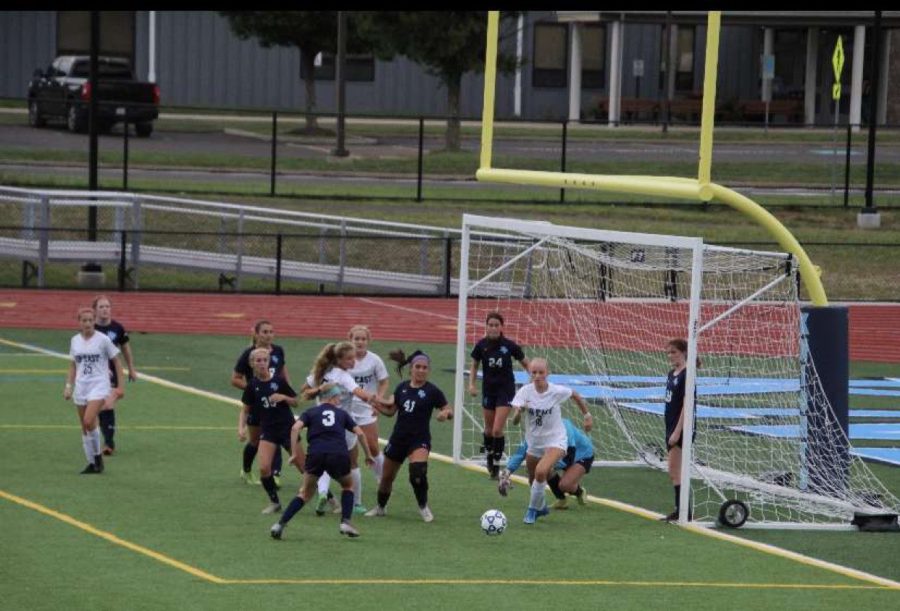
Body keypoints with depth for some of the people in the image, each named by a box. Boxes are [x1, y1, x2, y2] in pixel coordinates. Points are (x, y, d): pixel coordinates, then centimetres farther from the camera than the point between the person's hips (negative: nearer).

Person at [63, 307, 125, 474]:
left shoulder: (103, 340, -6)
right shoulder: (75, 341, 7)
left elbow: (116, 362, 1)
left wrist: (120, 387, -2)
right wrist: (68, 386, 11)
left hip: (99, 385, -5)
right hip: (81, 386, 5)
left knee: (89, 421, -22)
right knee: (84, 427, 5)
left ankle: (98, 455, -4)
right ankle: (91, 463, 15)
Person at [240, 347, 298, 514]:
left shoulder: (278, 381, -5)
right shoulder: (252, 385, 0)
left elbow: (295, 402, 4)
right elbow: (246, 410, 9)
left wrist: (283, 397, -15)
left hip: (287, 427, -2)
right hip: (268, 430, 2)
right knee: (264, 468, -14)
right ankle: (274, 502, 4)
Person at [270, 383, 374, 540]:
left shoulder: (310, 413, 19)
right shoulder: (342, 414, 21)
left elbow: (296, 428, 1)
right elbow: (359, 433, 14)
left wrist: (294, 454, 1)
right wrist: (368, 455, 25)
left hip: (315, 455, 0)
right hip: (340, 455, 0)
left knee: (305, 493, 16)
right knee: (348, 485, 28)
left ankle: (280, 525, 3)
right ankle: (346, 522, 13)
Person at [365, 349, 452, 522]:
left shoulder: (432, 391, -6)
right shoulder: (402, 388, 5)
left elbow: (449, 410, -4)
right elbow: (390, 410, 15)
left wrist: (445, 413, -27)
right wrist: (377, 404, -3)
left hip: (419, 439, -4)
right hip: (398, 438, 4)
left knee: (418, 472, -28)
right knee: (387, 477, 13)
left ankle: (423, 506, -5)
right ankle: (380, 507, 39)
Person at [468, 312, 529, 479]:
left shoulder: (509, 345, -12)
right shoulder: (481, 345, -6)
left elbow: (526, 364, 0)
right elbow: (474, 365, 10)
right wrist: (471, 384, -2)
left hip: (505, 389, -3)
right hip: (488, 389, 3)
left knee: (497, 430, -10)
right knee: (489, 429, 14)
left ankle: (496, 463, 3)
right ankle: (488, 455, 39)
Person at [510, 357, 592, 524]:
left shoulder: (557, 391, -16)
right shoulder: (525, 392, -14)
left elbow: (575, 396, 7)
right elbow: (514, 422, -20)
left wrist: (587, 415, 11)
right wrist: (519, 412, -42)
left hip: (555, 440, -4)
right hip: (534, 443, 4)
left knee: (541, 472, -29)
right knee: (534, 481, 17)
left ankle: (533, 509, -8)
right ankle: (541, 507, 50)